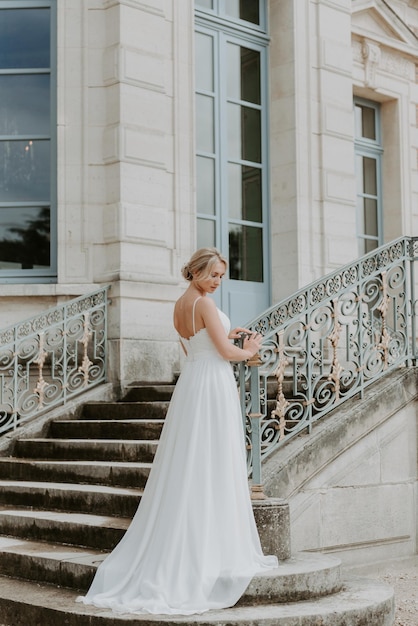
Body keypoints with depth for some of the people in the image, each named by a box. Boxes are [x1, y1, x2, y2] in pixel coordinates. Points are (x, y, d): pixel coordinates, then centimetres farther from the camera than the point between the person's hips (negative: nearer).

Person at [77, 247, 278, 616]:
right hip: (213, 384, -9)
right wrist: (249, 350, 6)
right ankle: (214, 548, 3)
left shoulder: (179, 306, 14)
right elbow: (226, 352, -13)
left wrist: (224, 335, 20)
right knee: (214, 470, -3)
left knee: (186, 468, 11)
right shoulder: (204, 303, -12)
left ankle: (169, 552, 16)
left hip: (190, 384, 9)